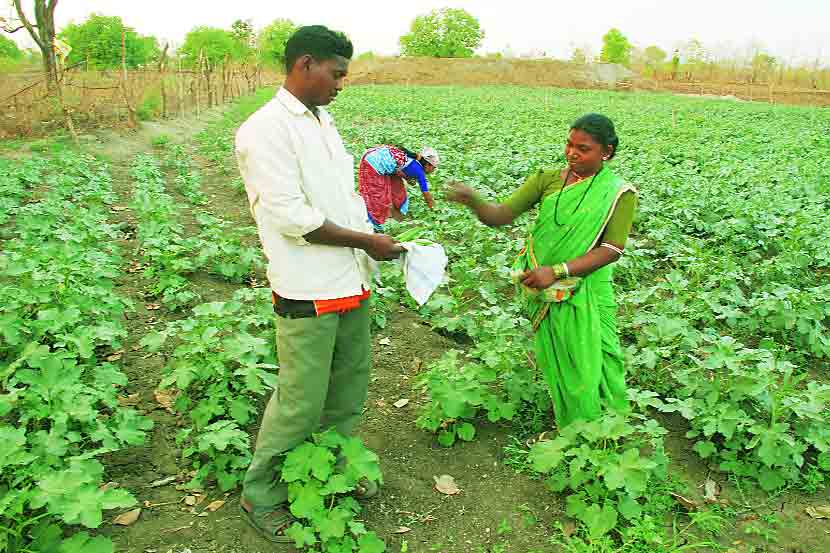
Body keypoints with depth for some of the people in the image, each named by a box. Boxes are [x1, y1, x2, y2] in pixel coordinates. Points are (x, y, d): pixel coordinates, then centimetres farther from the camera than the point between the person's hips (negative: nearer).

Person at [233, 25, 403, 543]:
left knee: (349, 388, 19)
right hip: (309, 292, -8)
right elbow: (290, 216, -21)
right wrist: (366, 241, -14)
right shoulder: (267, 129, -14)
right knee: (301, 402, 2)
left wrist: (373, 232, 4)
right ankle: (261, 494, 24)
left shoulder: (323, 121, 13)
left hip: (352, 283, 9)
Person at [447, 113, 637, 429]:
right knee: (557, 367, 16)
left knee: (592, 369, 6)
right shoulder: (547, 180, 0)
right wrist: (473, 202, -29)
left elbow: (612, 249, -15)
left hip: (587, 295, -3)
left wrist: (556, 271, -25)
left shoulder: (619, 193, -7)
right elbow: (501, 216, -7)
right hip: (544, 294, 3)